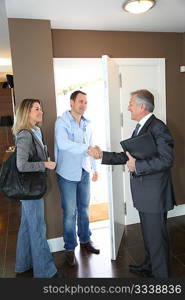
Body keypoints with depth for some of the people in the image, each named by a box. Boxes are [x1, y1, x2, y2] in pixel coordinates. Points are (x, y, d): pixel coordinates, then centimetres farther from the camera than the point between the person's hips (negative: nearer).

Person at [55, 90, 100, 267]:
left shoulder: (87, 124, 9)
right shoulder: (62, 122, -10)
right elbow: (63, 143, -27)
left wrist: (95, 168, 16)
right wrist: (87, 148, -32)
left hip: (84, 172, 6)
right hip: (68, 173, -5)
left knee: (84, 208, 16)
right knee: (70, 212, 2)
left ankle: (85, 240, 34)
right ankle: (70, 248, 19)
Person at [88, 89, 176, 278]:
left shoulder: (158, 128, -18)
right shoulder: (140, 128, 12)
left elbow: (166, 159, -26)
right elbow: (127, 156, 13)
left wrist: (137, 166, -25)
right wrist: (102, 155, 8)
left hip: (154, 194, -9)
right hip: (144, 194, 10)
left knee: (156, 236, 6)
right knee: (148, 233, 25)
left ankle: (160, 274, 27)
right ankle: (149, 265, 46)